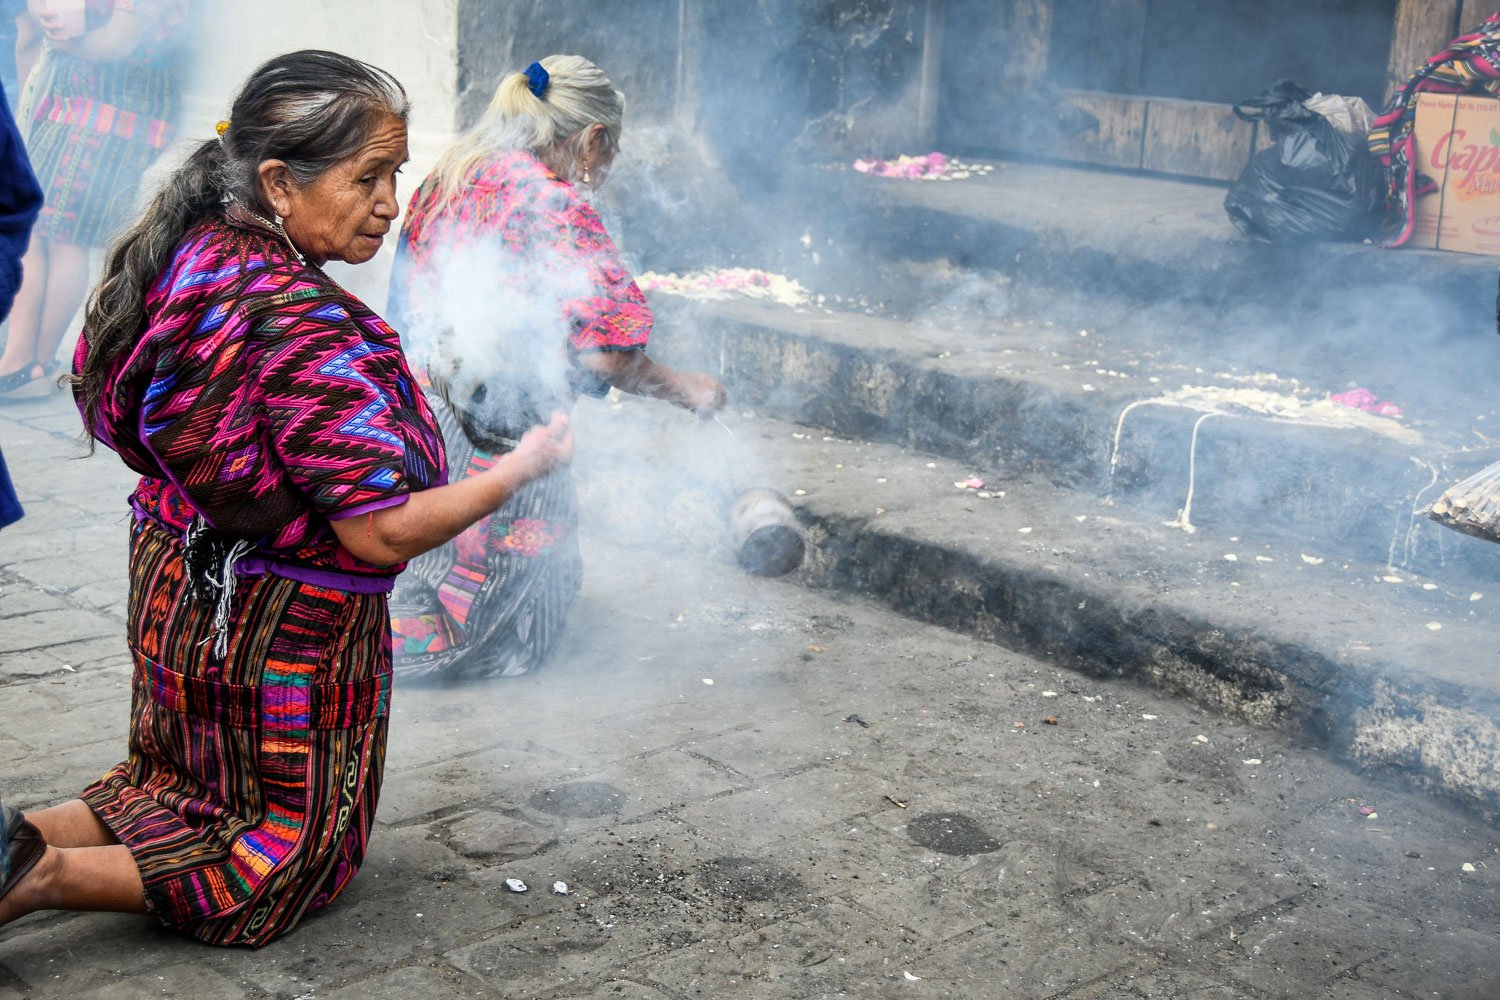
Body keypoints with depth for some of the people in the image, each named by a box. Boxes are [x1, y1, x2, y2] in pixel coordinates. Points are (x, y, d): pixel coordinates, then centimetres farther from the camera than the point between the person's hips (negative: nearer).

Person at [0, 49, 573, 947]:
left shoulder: (187, 260, -4)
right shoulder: (305, 326, -30)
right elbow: (384, 533, -29)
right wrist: (524, 465, -16)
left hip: (175, 593, 8)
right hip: (283, 626, -8)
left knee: (180, 784, 30)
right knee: (292, 856, 13)